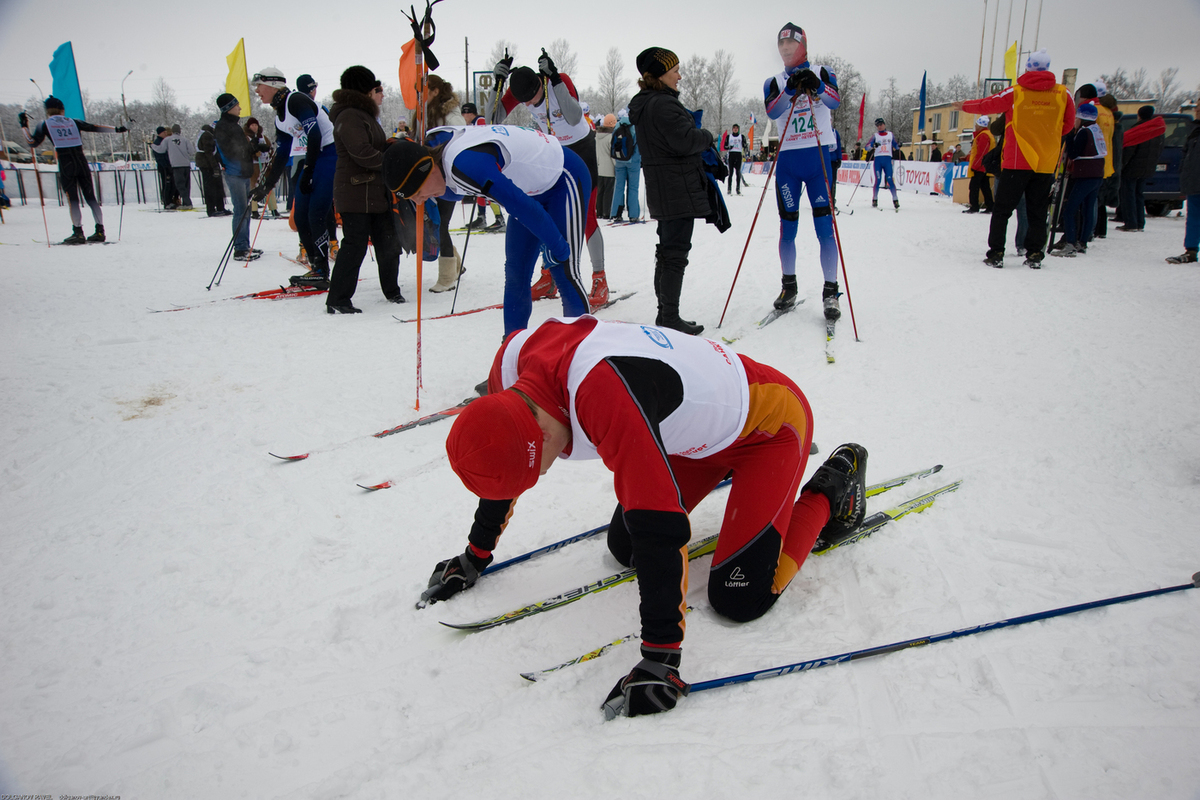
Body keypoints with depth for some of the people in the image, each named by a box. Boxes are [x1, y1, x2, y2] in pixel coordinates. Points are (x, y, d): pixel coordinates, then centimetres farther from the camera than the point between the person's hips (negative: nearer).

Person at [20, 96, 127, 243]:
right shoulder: (73, 122, 15)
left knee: (73, 200, 0)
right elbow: (95, 128, 14)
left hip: (66, 164, -2)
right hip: (81, 162, 3)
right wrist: (117, 129, 19)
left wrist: (24, 126, 19)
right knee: (91, 198, 6)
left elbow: (32, 142, 7)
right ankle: (100, 231, 3)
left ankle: (78, 233, -5)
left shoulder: (45, 124, 8)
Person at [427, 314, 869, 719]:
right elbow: (502, 463, 2)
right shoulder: (513, 361, -17)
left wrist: (661, 660, -34)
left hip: (770, 420, -8)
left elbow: (660, 528, -40)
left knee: (739, 599, -13)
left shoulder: (606, 396, -43)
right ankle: (729, 468, 27)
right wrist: (476, 556, 10)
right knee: (624, 547, 9)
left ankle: (833, 485, 11)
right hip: (700, 422, 8)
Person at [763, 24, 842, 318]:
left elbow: (835, 100, -14)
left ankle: (830, 292, -3)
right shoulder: (774, 82, 11)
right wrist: (790, 89, -28)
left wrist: (816, 86, -33)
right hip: (787, 161, 2)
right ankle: (789, 286, 18)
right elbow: (772, 111, -11)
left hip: (818, 158, -2)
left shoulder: (821, 73, 7)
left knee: (825, 226, -7)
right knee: (787, 227, 5)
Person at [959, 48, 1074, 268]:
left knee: (1002, 209, 4)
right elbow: (1068, 125, 13)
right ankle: (1035, 254, 9)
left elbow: (987, 105, 9)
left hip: (1017, 161, -2)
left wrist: (965, 106, 27)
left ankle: (996, 253, 0)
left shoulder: (1015, 92, -4)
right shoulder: (1063, 94, 3)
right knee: (1038, 211, 10)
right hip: (1047, 163, 2)